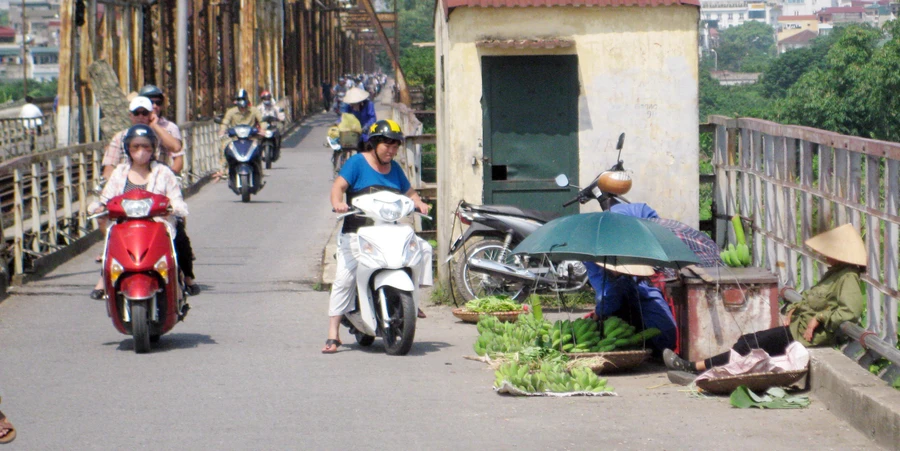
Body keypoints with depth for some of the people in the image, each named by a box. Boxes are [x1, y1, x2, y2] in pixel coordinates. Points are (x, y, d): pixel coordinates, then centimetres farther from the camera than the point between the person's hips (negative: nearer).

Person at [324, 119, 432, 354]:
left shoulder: (394, 168, 16)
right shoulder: (357, 162, -1)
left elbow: (408, 192, 21)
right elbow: (339, 185, -11)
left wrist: (419, 203, 0)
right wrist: (338, 203, -31)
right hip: (357, 233, -5)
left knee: (423, 247, -8)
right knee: (344, 278, -15)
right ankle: (333, 335, -13)